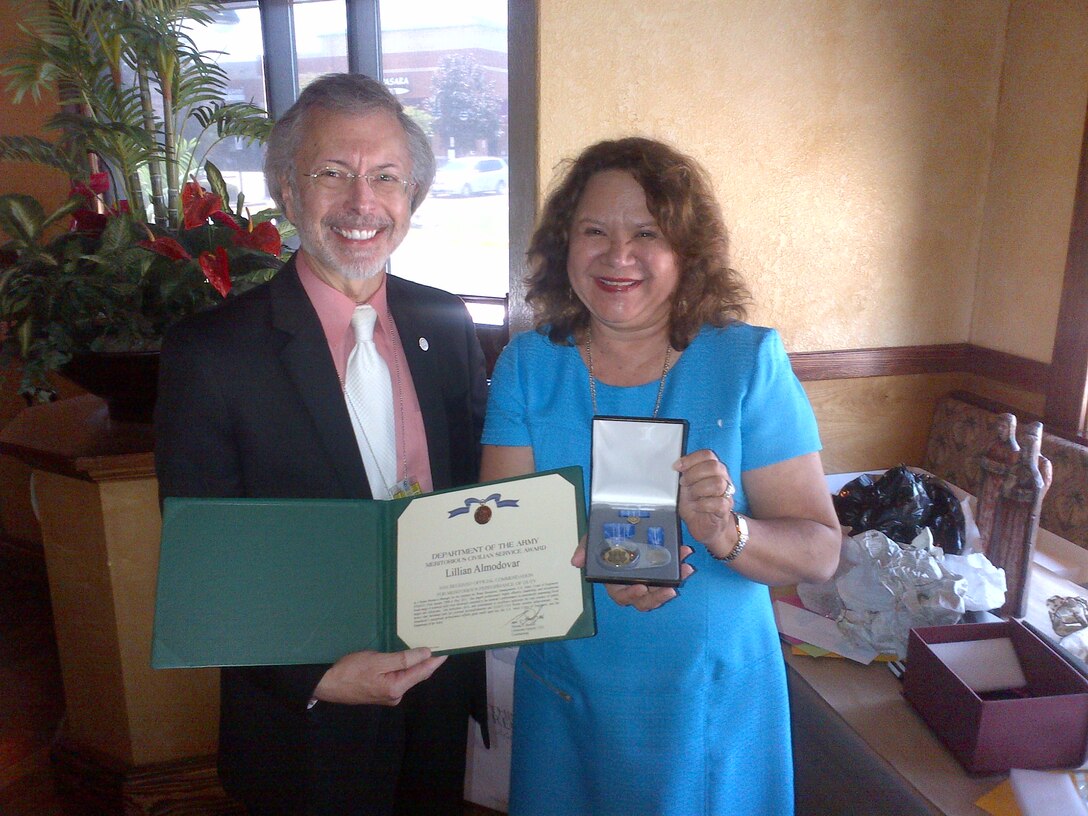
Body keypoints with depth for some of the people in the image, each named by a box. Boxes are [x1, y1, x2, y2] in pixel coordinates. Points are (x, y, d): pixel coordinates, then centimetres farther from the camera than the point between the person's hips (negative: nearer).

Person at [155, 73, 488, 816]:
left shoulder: (447, 324, -3)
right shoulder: (210, 353, -15)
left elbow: (480, 488, 4)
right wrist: (316, 678, -20)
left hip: (441, 695, 4)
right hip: (304, 721, -3)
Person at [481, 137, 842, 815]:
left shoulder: (748, 361, -11)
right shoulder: (528, 365, -5)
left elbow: (822, 551, -11)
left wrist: (725, 533, -31)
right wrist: (589, 560, -29)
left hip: (713, 700, -1)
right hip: (564, 696, 2)